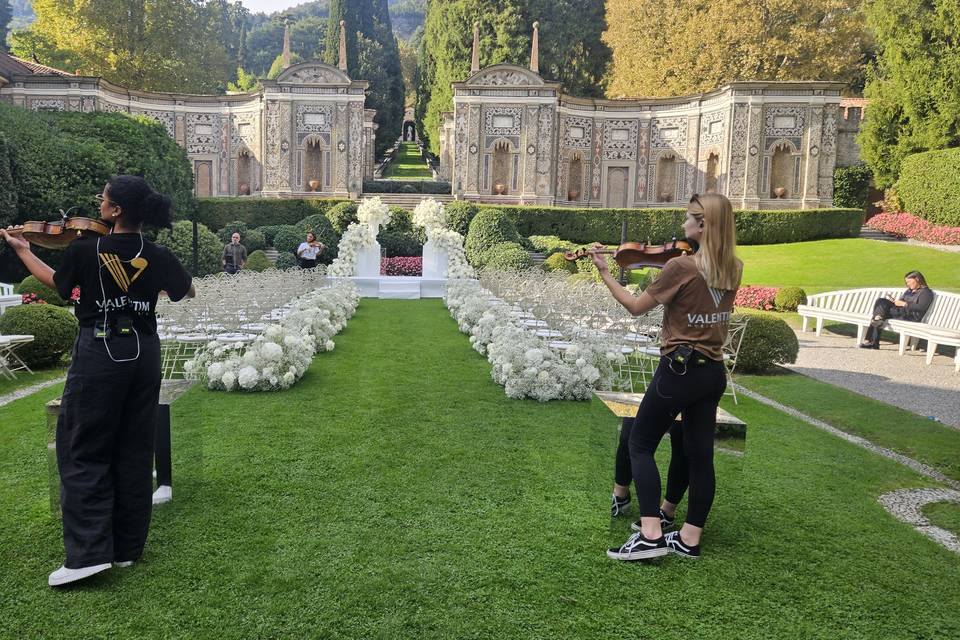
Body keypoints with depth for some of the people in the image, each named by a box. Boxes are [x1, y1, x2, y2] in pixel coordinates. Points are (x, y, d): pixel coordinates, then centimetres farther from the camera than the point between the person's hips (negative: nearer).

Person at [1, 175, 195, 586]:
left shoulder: (85, 250, -10)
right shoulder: (157, 256, -3)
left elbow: (57, 282, 10)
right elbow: (188, 292, 13)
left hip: (98, 352, -3)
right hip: (143, 353, 4)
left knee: (83, 451, 5)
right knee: (134, 452, 11)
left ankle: (88, 552, -2)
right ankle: (127, 548, 18)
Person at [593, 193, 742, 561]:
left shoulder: (681, 267, -16)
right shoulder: (733, 269, 4)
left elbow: (636, 307, -8)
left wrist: (604, 273, -1)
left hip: (680, 369, -7)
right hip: (714, 372, 7)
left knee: (639, 444, 5)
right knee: (699, 453, 11)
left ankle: (651, 535, -3)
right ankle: (689, 539, 18)